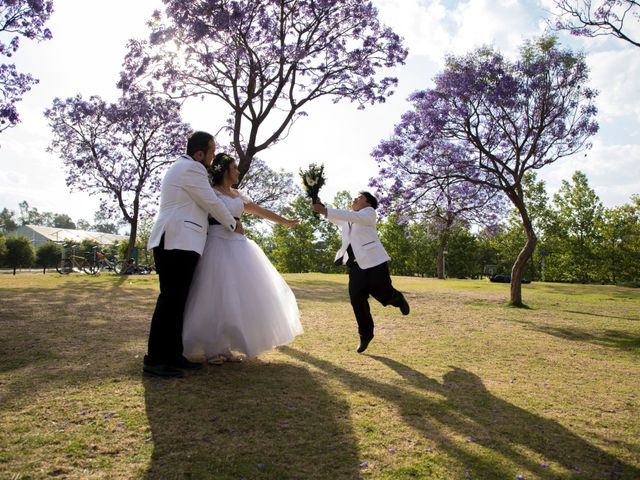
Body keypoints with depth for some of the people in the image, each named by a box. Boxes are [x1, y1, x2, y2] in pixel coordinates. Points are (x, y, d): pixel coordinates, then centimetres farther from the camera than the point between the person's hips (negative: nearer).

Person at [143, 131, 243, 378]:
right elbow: (212, 203, -5)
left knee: (176, 300, 8)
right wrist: (233, 225, 10)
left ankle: (173, 354, 11)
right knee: (171, 298, -12)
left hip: (176, 242, 11)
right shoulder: (192, 169, -7)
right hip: (178, 243, -11)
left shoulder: (182, 167, 26)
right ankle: (155, 359, -10)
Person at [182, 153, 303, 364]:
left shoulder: (238, 195, 19)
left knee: (238, 295, 5)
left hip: (238, 246, 7)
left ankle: (225, 347, 14)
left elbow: (261, 211, 24)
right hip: (218, 245, -7)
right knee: (216, 295, -7)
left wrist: (285, 221, 28)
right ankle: (211, 349, 5)